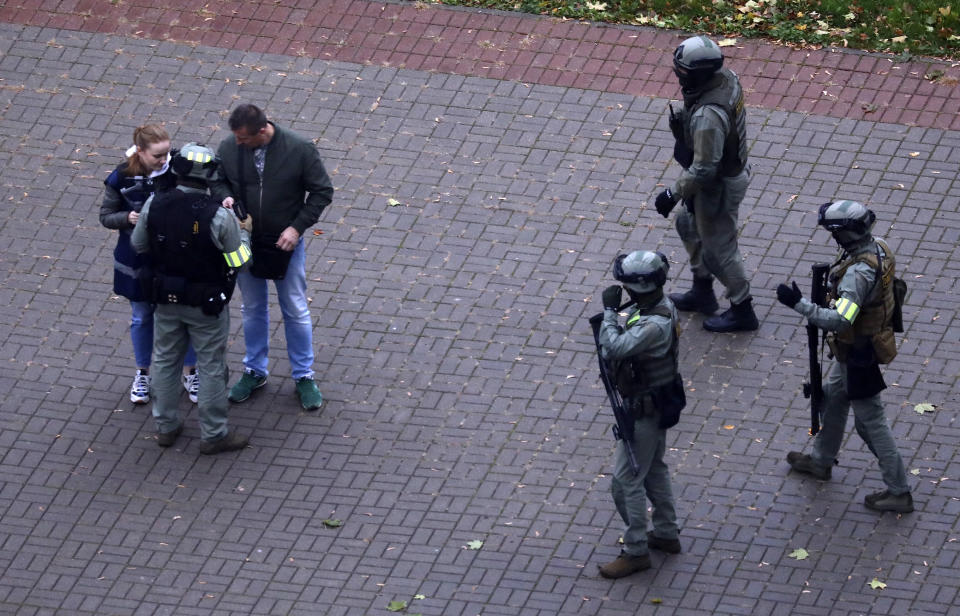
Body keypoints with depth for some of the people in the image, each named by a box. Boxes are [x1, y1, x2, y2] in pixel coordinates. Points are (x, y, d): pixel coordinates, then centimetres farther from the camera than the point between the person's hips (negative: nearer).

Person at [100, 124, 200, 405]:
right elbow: (106, 216, -5)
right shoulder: (121, 178, -17)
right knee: (142, 317, 17)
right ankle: (143, 374, 38)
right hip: (137, 260, 0)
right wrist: (128, 218, -26)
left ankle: (190, 373, 32)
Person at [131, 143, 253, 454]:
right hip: (207, 305, -4)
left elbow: (139, 245, -1)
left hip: (166, 299, 4)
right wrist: (244, 233, 4)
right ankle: (213, 435, 24)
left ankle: (166, 427, 34)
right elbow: (239, 260, -15)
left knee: (164, 361, 21)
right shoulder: (219, 216, -28)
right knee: (212, 368, 13)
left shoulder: (154, 205, -16)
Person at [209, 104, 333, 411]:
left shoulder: (299, 150, -21)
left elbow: (322, 191, -11)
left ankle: (304, 376, 24)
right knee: (253, 309, 18)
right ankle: (254, 371, 36)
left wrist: (298, 227, -18)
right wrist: (225, 197, -18)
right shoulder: (229, 148, -14)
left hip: (285, 244, -2)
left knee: (296, 311, 9)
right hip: (246, 243, 2)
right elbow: (216, 179, 5)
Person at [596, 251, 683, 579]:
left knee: (626, 481, 1)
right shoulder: (662, 305, -3)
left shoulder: (654, 326, -34)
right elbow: (628, 342, 11)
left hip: (644, 412, -10)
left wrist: (609, 310, -31)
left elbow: (616, 347, -41)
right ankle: (666, 534, 39)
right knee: (654, 469, 25)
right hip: (659, 401, 10)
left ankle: (636, 552, 10)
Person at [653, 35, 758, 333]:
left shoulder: (708, 116, -39)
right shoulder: (726, 77, -12)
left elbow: (703, 169, -34)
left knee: (719, 249, 11)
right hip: (734, 167, 10)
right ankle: (702, 293, 45)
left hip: (719, 186, -10)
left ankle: (742, 311, 29)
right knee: (690, 226, 28)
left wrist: (673, 194, -22)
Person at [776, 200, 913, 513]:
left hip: (858, 352, -10)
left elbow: (840, 321, -42)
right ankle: (821, 460, 49)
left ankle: (898, 492, 12)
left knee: (871, 420, 3)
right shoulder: (878, 247, -7)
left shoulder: (858, 273, -36)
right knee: (832, 397, 28)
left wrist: (798, 303, -39)